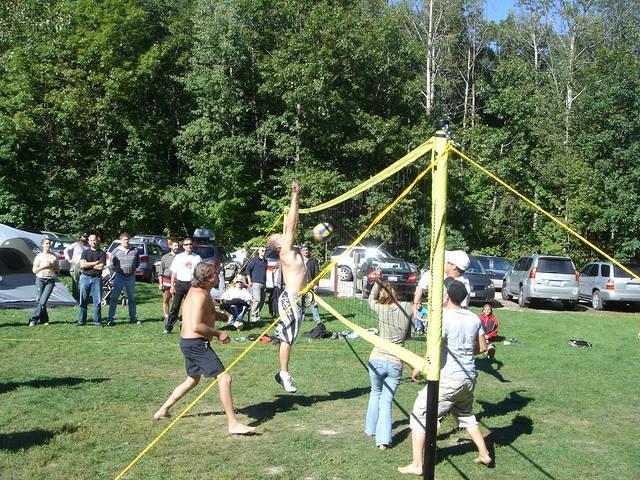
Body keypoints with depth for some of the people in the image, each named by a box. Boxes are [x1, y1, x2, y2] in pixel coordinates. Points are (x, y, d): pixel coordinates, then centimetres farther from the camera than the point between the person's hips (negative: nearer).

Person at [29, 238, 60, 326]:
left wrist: (51, 266, -7)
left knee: (43, 301, -11)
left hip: (50, 280, 0)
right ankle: (44, 320, 9)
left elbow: (58, 270, 11)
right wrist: (43, 266, -13)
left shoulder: (54, 256, 7)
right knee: (39, 300, -3)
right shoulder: (39, 256, 2)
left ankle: (34, 319, -4)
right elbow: (34, 270, 0)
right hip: (40, 279, 0)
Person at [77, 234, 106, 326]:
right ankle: (81, 321, 8)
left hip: (97, 278, -1)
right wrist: (95, 263, -6)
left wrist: (88, 265, -4)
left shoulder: (101, 253, 4)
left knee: (97, 301, -2)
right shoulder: (85, 252, 9)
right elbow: (82, 265, -5)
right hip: (85, 278, 1)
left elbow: (101, 267, -8)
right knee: (83, 301, 2)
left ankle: (97, 321, 5)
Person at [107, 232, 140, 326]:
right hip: (119, 276, -2)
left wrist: (133, 269, 6)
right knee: (114, 298, -4)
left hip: (131, 277, 2)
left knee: (132, 298, 10)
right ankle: (110, 318, -2)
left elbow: (138, 262, 16)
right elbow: (112, 264, 7)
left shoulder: (134, 250, 5)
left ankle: (133, 317, 20)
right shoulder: (116, 251, 1)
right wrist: (117, 270, 0)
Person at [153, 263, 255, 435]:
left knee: (193, 379, 27)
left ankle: (163, 411, 34)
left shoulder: (196, 290, 11)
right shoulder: (200, 295, -19)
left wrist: (217, 314, 9)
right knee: (224, 378, -12)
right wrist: (218, 334, -16)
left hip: (189, 343, 11)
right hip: (197, 344, -11)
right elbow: (196, 326, -26)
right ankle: (233, 424, -12)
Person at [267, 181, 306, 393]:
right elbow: (290, 225, -12)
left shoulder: (290, 252, 13)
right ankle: (284, 373, 2)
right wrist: (294, 196, -10)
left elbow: (292, 225, 15)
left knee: (288, 337, 12)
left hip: (295, 298, 9)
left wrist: (297, 199, 13)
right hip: (290, 299, -9)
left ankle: (283, 373, 18)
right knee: (287, 337, -4)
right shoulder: (285, 252, -9)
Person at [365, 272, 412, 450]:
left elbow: (371, 299, 17)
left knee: (376, 393, 25)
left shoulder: (381, 309, -6)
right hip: (396, 364, -1)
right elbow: (408, 334, 8)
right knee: (386, 400, 5)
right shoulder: (407, 308, -5)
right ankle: (383, 440, -6)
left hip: (377, 360, 1)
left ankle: (370, 428, 35)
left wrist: (378, 282, 8)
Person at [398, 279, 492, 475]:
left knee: (420, 415, 3)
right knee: (465, 414, 31)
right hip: (469, 377, 7)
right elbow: (482, 347, 12)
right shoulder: (474, 318, 4)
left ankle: (416, 465, 3)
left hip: (448, 379, -7)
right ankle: (484, 454, 34)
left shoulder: (444, 317, -16)